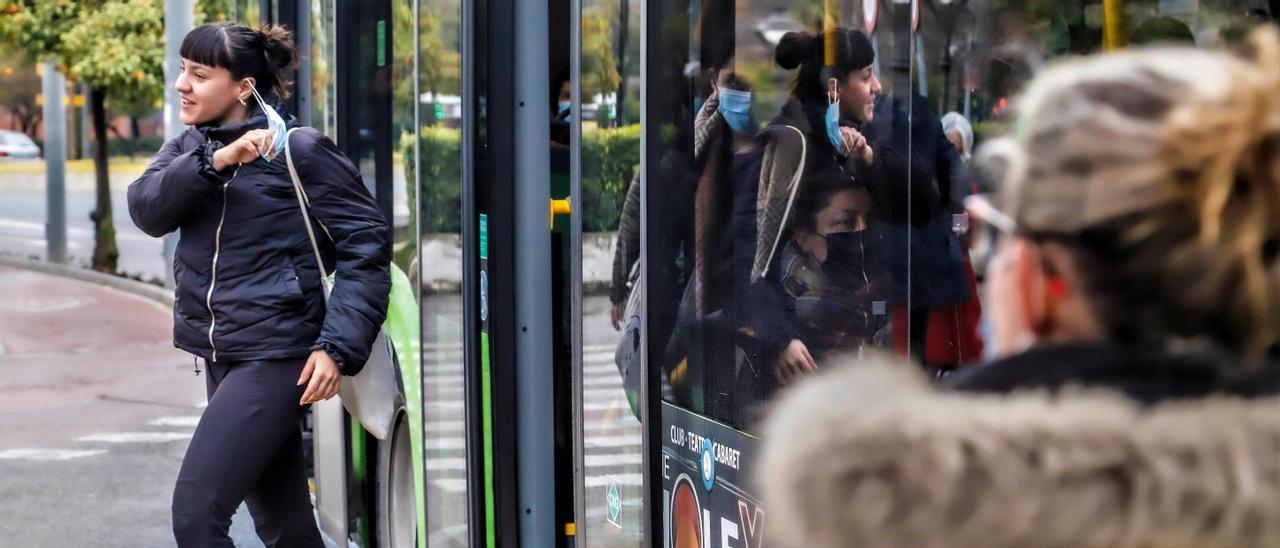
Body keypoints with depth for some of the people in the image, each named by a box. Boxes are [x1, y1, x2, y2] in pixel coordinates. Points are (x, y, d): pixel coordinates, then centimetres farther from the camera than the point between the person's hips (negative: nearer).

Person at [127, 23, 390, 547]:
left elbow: (366, 247, -11)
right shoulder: (189, 148, 8)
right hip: (220, 356, 7)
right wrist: (215, 161, -24)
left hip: (274, 357, -7)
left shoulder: (299, 150, -11)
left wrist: (337, 347, -19)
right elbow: (146, 209, -9)